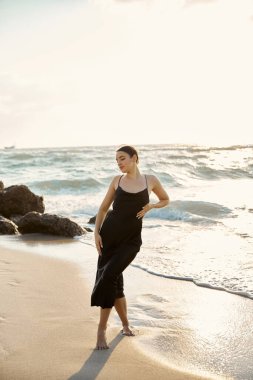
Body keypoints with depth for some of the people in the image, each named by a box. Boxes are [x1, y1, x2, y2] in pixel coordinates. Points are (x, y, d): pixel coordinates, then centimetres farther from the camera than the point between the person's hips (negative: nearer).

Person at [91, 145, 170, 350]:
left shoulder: (150, 180, 3)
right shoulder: (117, 180, 7)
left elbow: (166, 200, 18)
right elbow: (103, 208, 11)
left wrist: (150, 206, -2)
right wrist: (96, 232, -1)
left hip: (131, 239, -3)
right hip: (109, 233, 3)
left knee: (108, 276, -16)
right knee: (115, 281, 4)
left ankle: (102, 330, -3)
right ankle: (126, 324, 27)